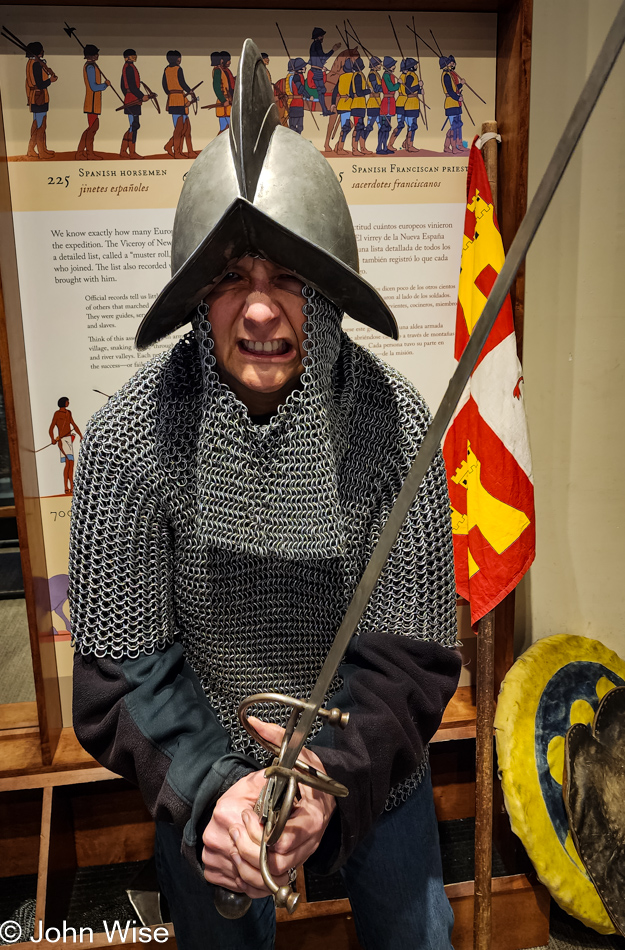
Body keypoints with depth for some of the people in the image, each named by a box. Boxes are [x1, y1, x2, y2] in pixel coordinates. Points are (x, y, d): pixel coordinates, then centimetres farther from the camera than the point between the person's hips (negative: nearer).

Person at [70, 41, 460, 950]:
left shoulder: (395, 421, -23)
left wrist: (337, 780, -33)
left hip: (374, 774, 1)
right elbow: (121, 669, -19)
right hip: (203, 782, 0)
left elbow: (412, 653, -19)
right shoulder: (129, 438, -24)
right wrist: (212, 791, -33)